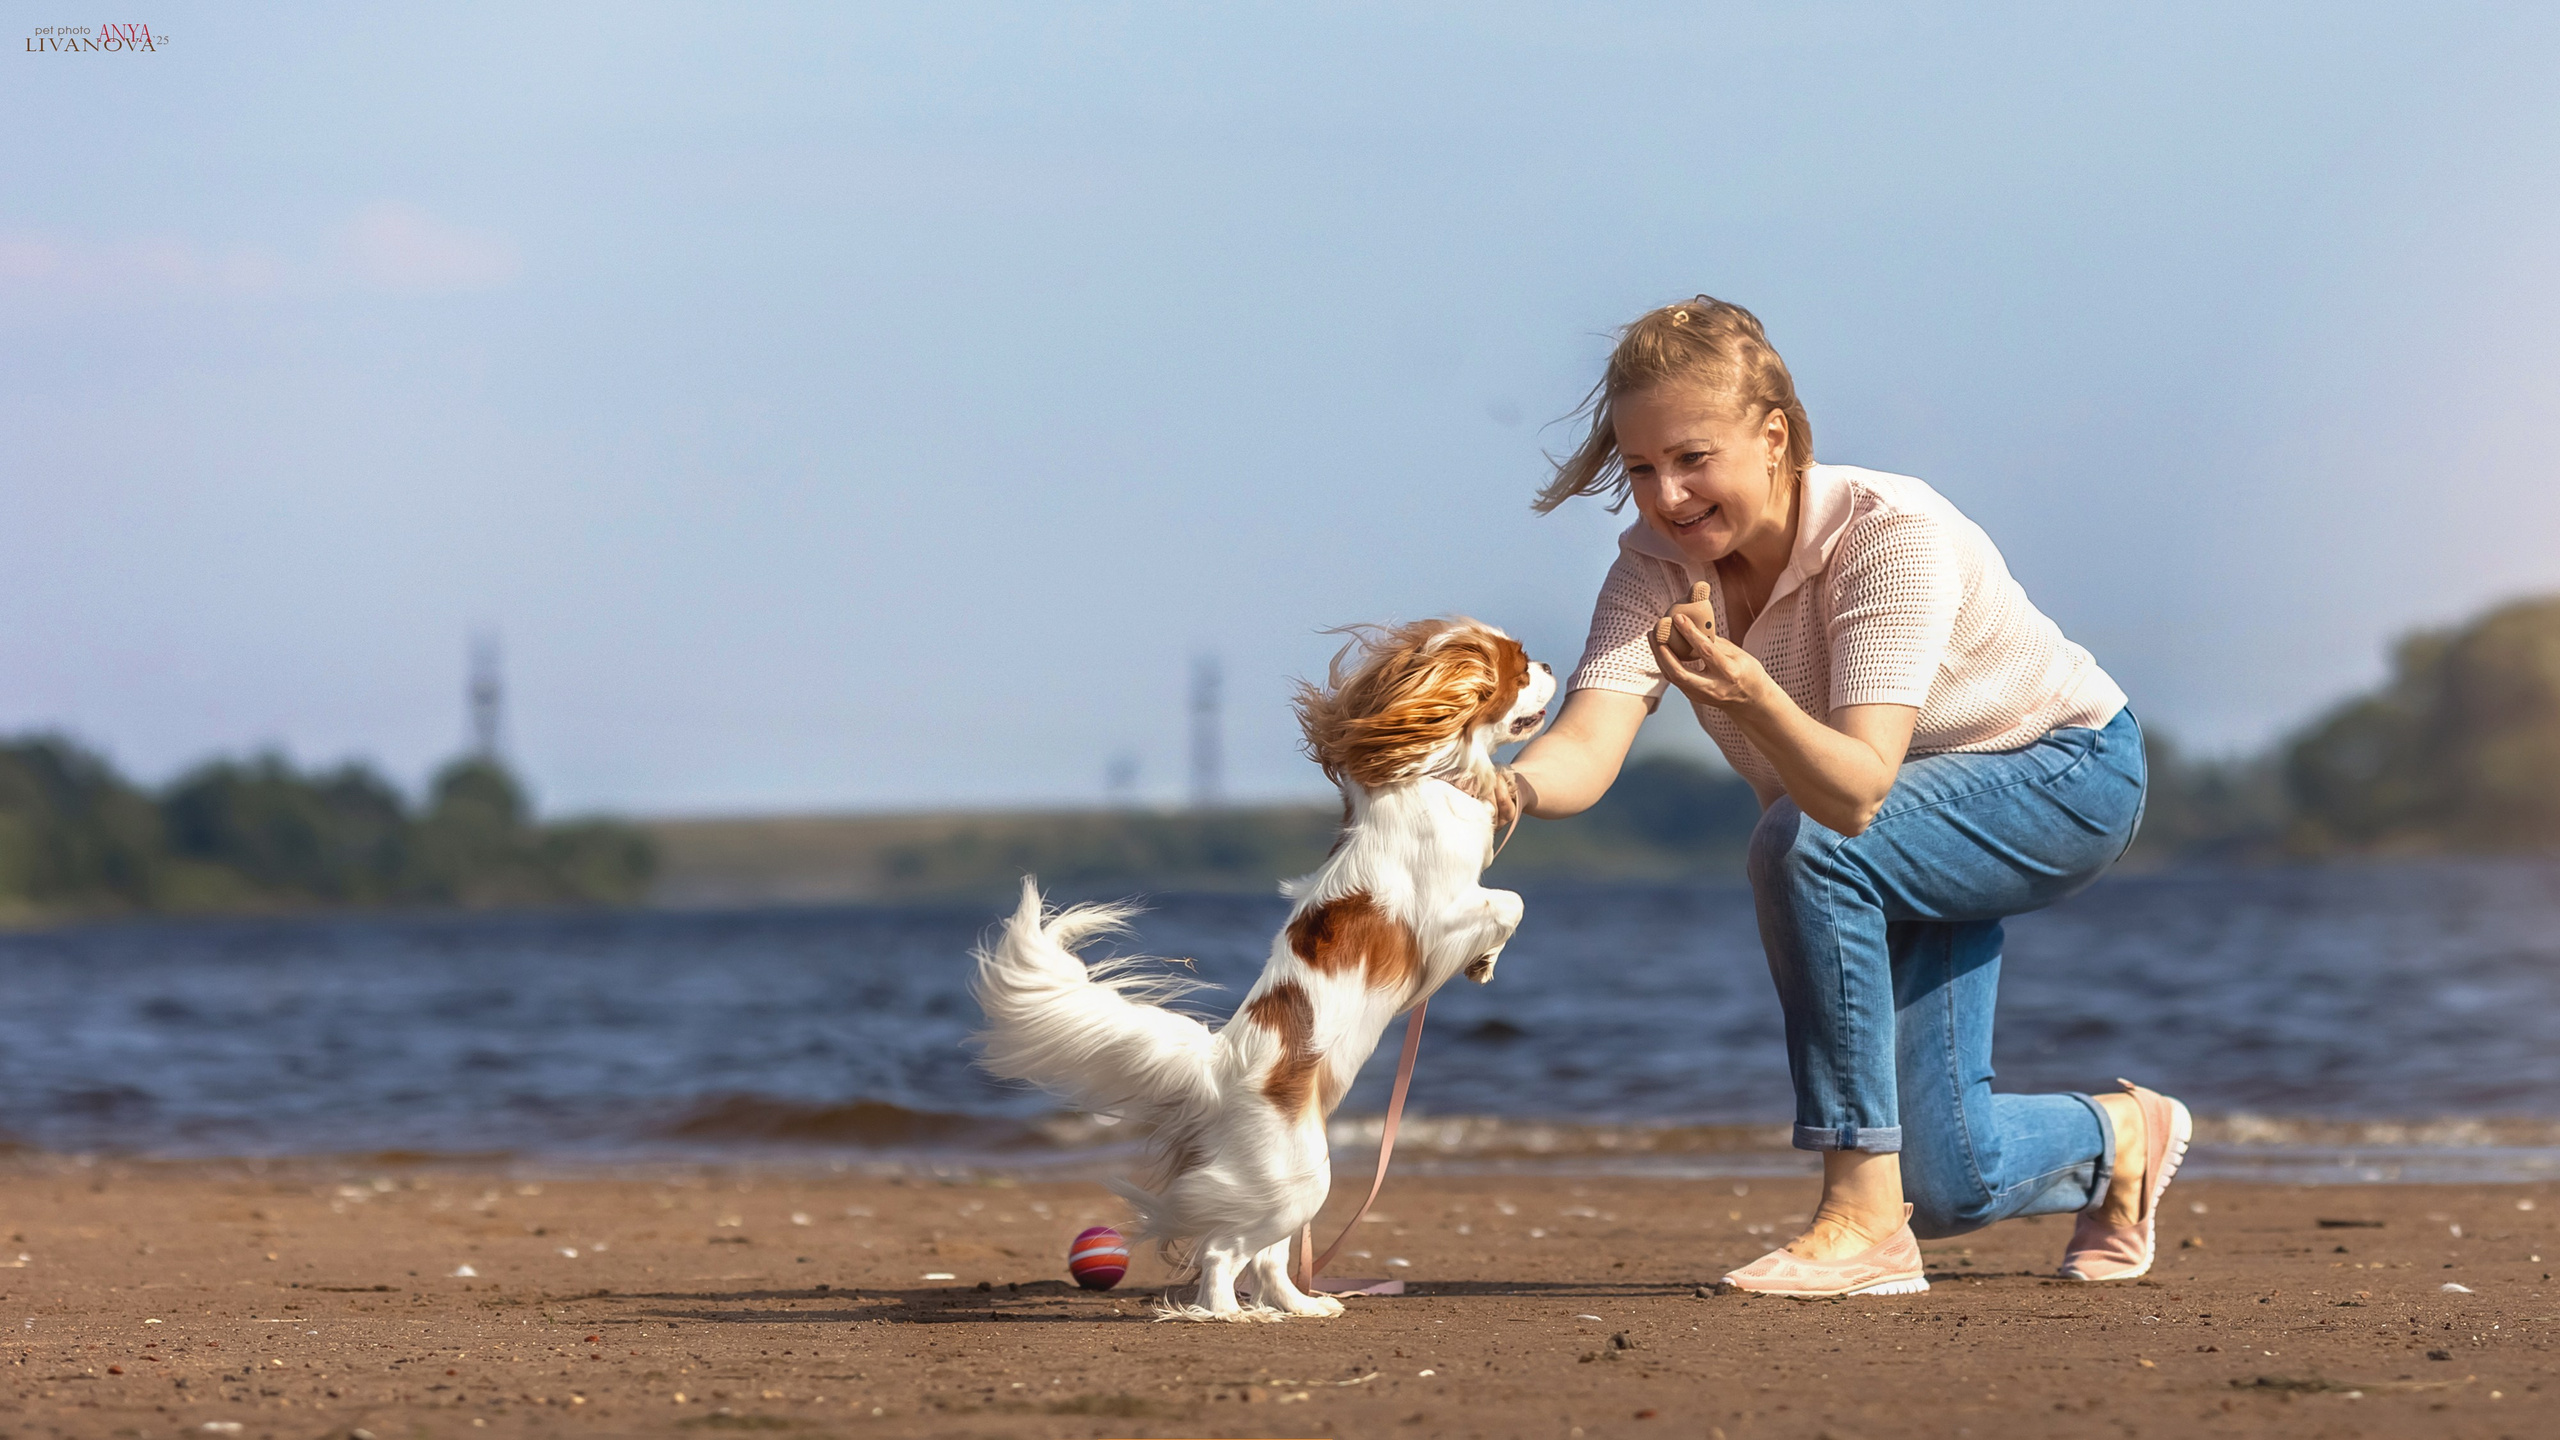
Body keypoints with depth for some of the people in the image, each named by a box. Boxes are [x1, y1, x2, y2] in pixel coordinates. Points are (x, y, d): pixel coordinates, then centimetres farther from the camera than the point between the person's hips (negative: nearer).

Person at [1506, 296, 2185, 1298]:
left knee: (1801, 847, -35)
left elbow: (1856, 794, -45)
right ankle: (2117, 1140, 31)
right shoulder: (1658, 567, -17)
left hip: (2062, 774, -6)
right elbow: (1586, 745, -34)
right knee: (1942, 1188, -5)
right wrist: (1511, 789, -56)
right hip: (1909, 837, 6)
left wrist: (1753, 697, -64)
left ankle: (1865, 1220, -28)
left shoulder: (1891, 533, -33)